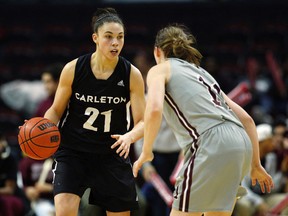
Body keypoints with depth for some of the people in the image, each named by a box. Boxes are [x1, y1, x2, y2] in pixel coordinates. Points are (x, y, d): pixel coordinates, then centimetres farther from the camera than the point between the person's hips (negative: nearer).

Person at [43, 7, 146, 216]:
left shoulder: (132, 74, -9)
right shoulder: (73, 69, -10)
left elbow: (142, 122, -8)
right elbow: (56, 110, 3)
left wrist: (129, 137, -31)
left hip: (112, 154, 2)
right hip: (72, 151, -1)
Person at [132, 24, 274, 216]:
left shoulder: (160, 69, 13)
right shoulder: (201, 72, 32)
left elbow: (154, 110, -10)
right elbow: (246, 119, 28)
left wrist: (146, 152, 3)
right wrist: (256, 165, 33)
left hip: (211, 143, -7)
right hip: (241, 143, 7)